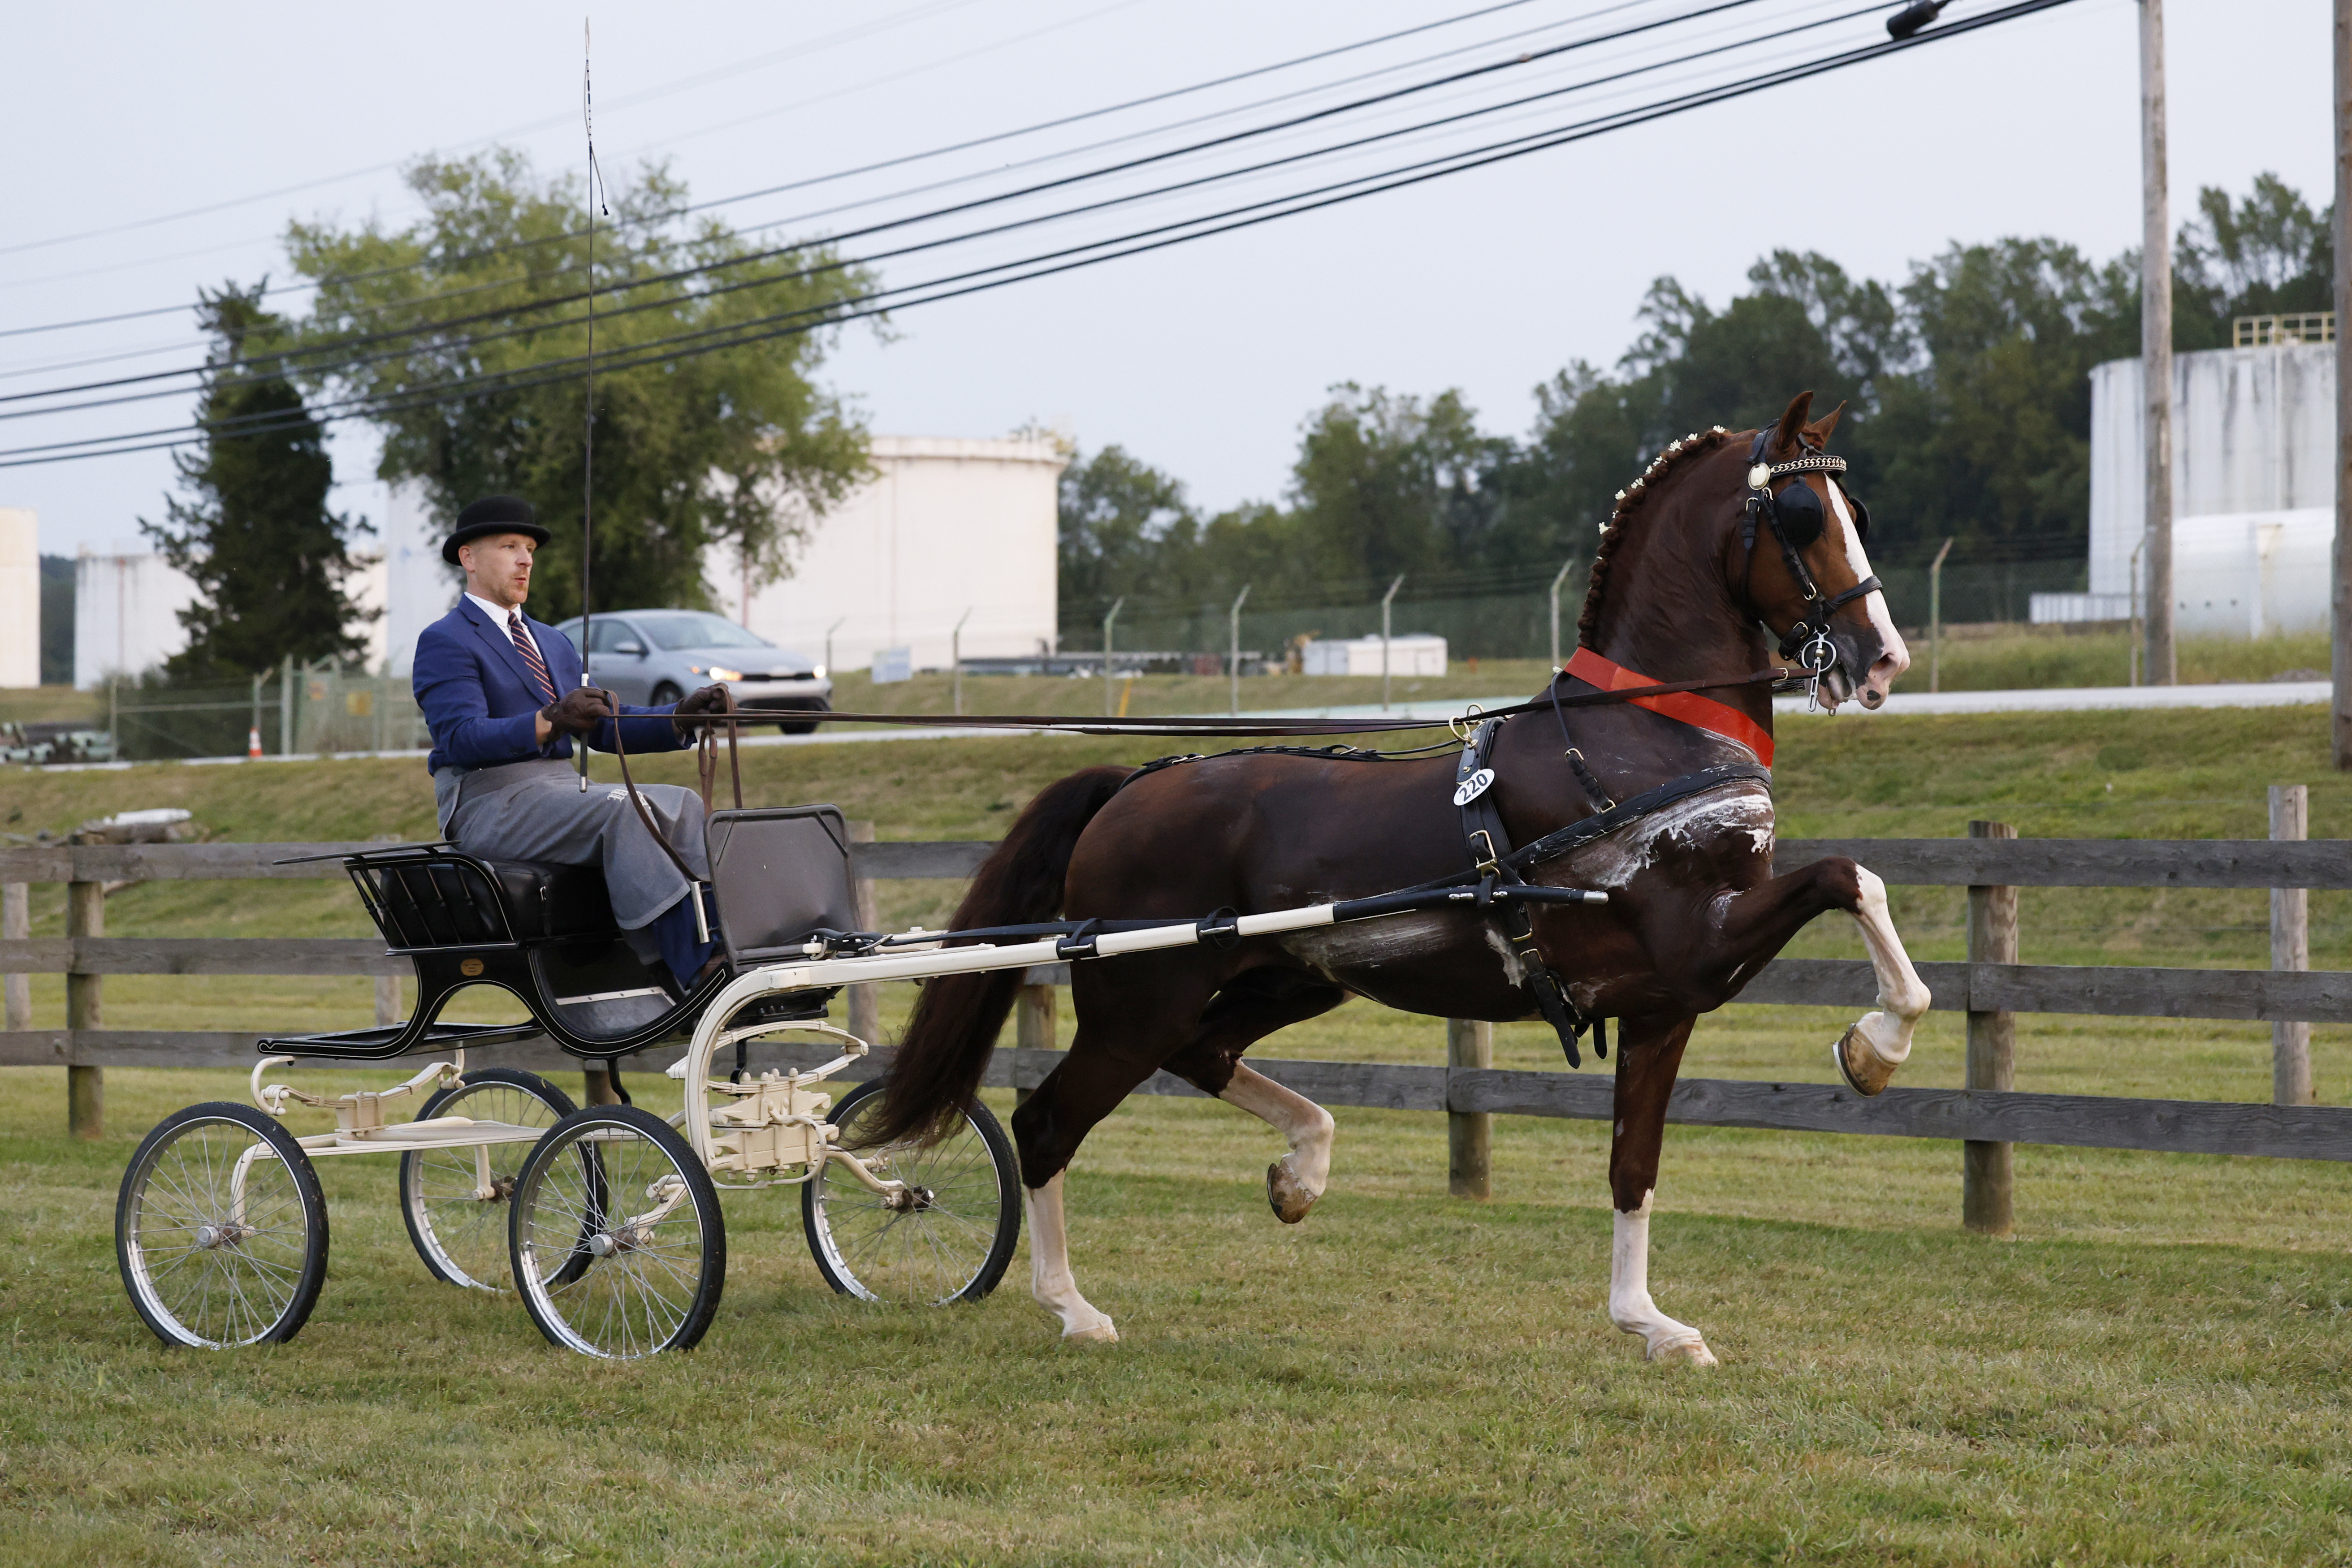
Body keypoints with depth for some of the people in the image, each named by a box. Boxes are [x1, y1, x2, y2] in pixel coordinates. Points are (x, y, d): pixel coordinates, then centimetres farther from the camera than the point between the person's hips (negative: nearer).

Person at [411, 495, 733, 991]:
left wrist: (682, 715, -1)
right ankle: (694, 970, -39)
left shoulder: (554, 643, 25)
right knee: (623, 810, -31)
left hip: (562, 792, 8)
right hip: (491, 803, -8)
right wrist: (549, 723, -33)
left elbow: (603, 726, 16)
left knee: (682, 804, -15)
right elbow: (461, 739, -18)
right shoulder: (445, 642, -2)